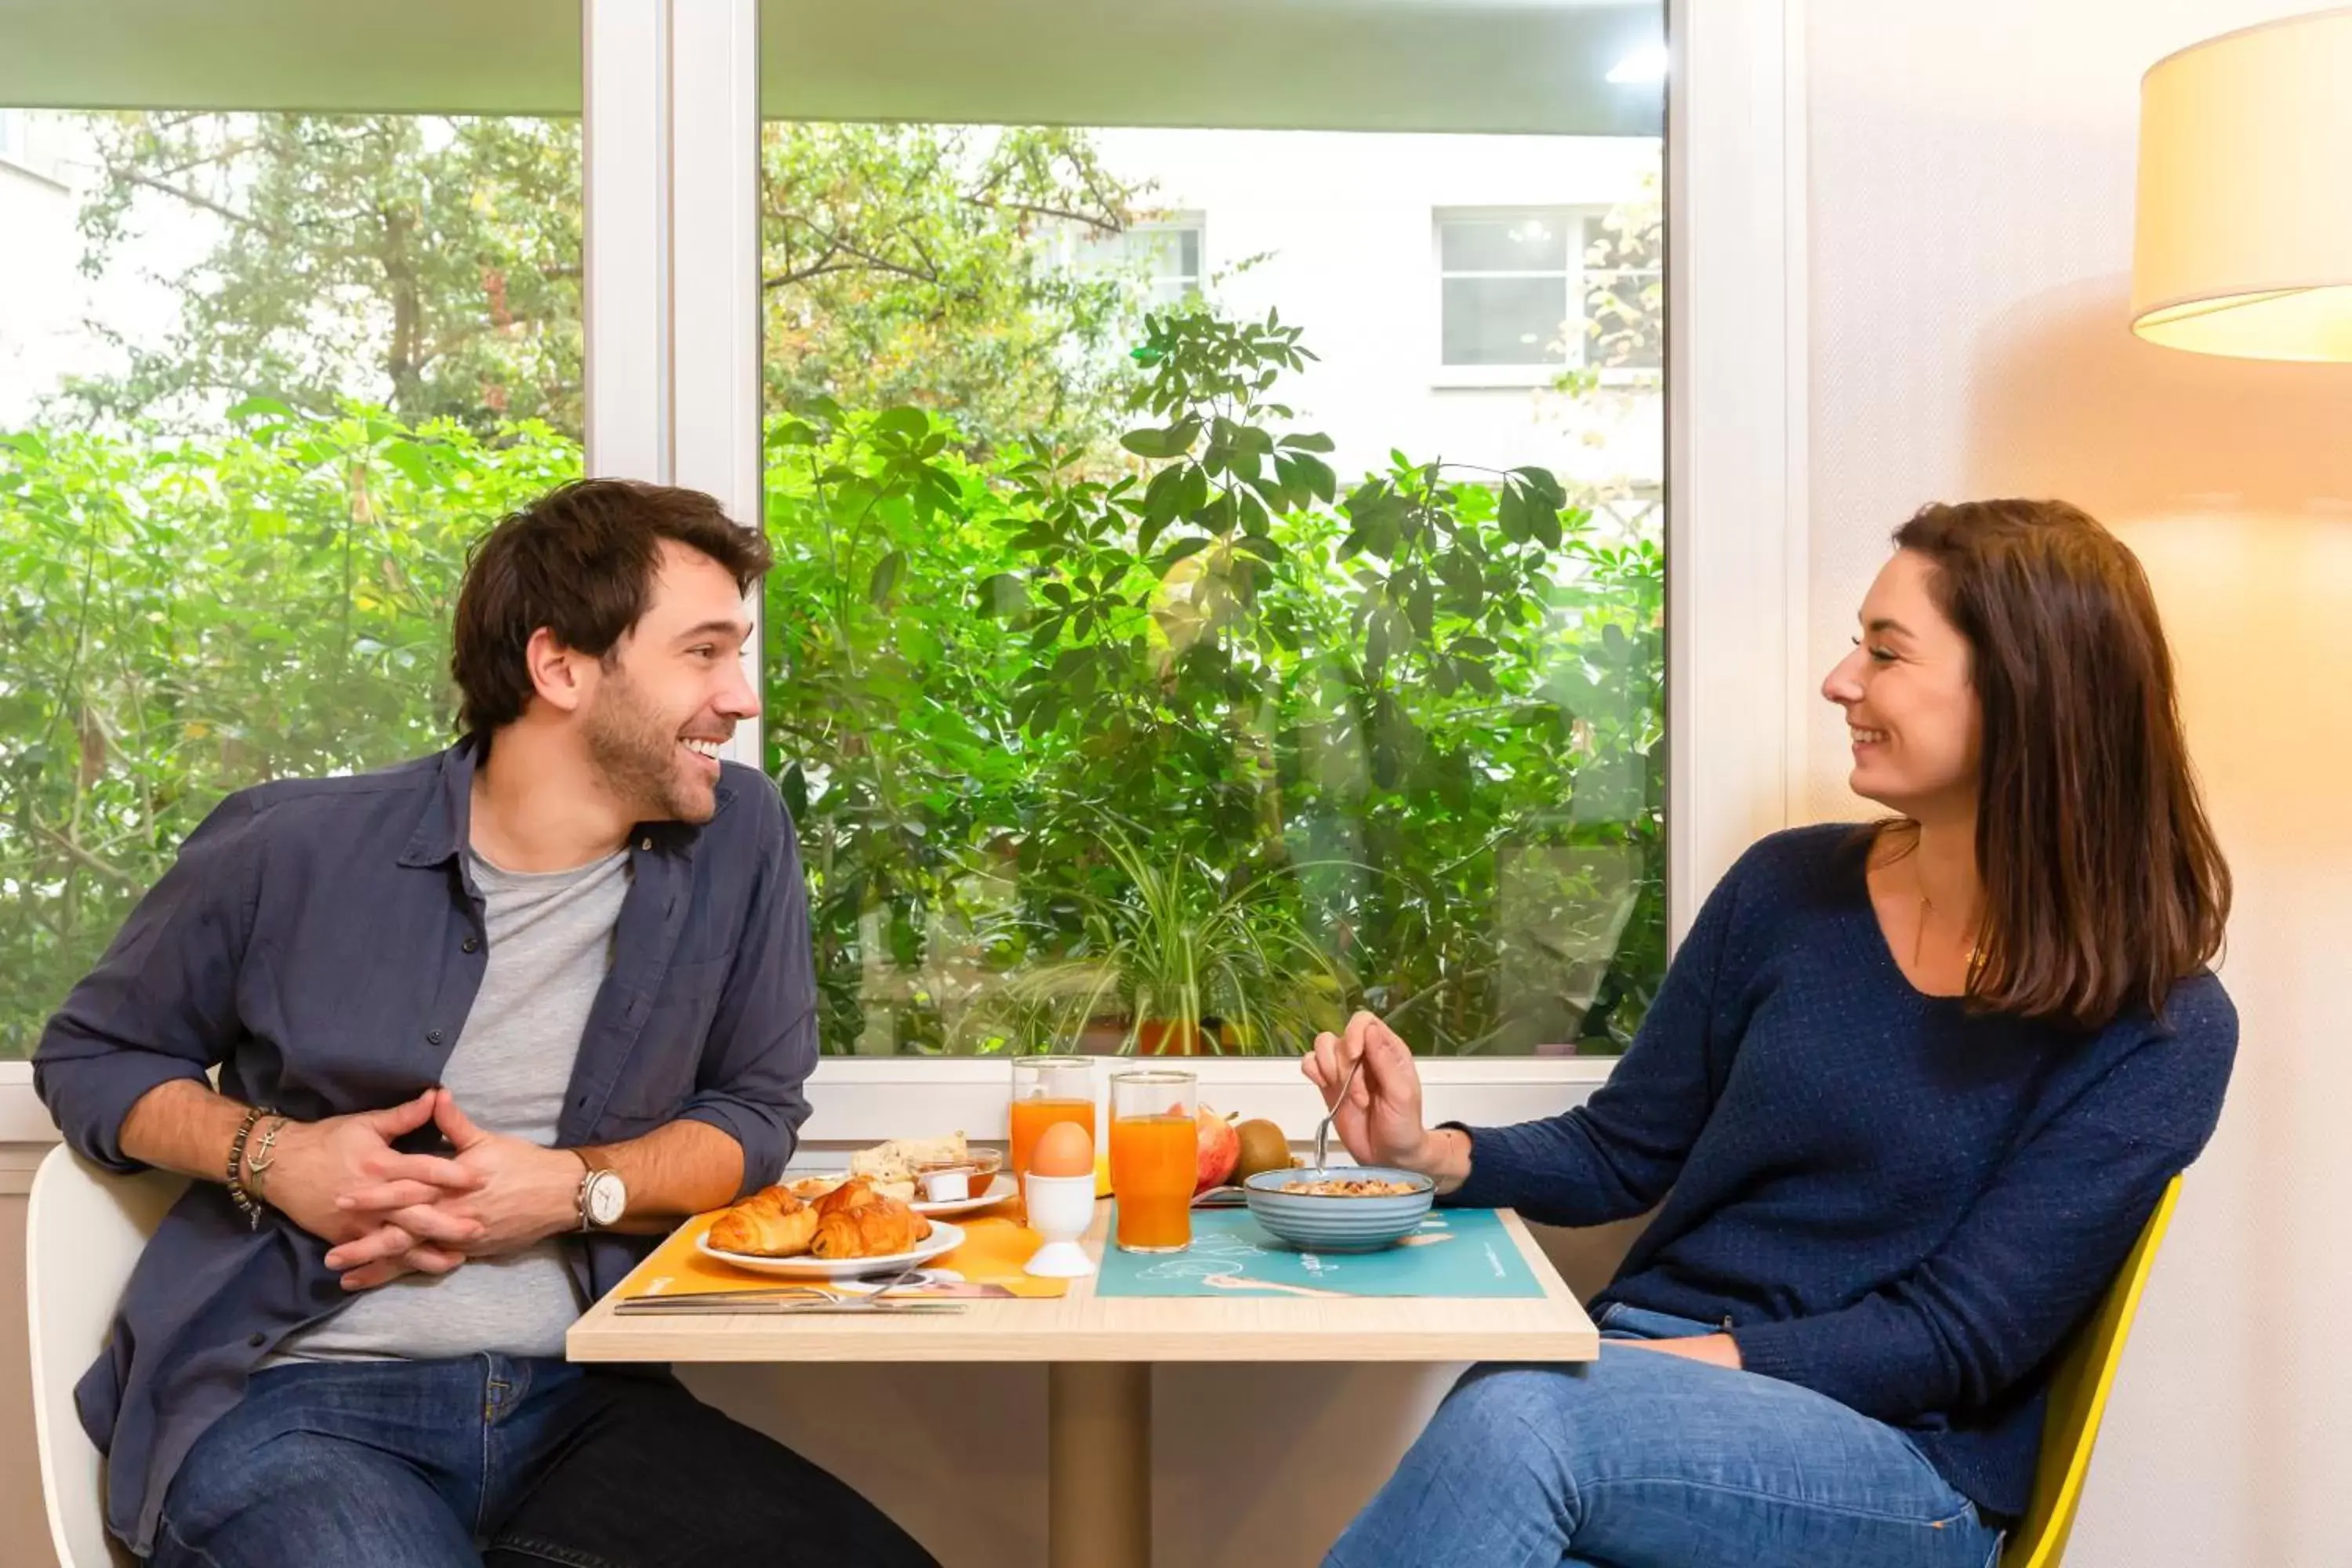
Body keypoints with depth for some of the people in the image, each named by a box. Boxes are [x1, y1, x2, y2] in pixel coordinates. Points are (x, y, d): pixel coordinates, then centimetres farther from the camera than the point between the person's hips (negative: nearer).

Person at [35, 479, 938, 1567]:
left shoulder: (739, 842, -1)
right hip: (288, 1396, -2)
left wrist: (573, 1189, -11)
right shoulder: (292, 850, -4)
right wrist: (270, 1154, -9)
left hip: (574, 1398, 3)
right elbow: (88, 1055, 11)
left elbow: (755, 1110, 7)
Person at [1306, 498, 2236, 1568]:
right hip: (1642, 1368, 4)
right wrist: (1430, 1152, -6)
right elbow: (1624, 1152, 12)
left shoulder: (2161, 1030, -7)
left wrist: (1676, 1362, -20)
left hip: (1901, 1459, -3)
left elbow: (1956, 1338, -11)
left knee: (1517, 1420, -34)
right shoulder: (1787, 891, 4)